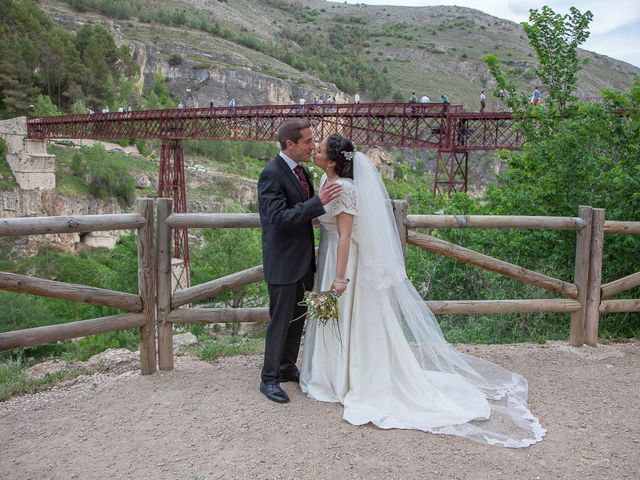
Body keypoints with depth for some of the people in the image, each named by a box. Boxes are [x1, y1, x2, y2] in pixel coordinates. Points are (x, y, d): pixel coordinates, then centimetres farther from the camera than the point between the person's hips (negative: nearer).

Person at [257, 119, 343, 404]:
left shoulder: (299, 170, 8)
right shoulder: (272, 174, -19)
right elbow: (280, 218, -27)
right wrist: (318, 202, -32)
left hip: (303, 259, 9)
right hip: (283, 261, -9)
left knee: (298, 317, 18)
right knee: (280, 320, 2)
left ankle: (287, 368, 34)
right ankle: (269, 378, 17)